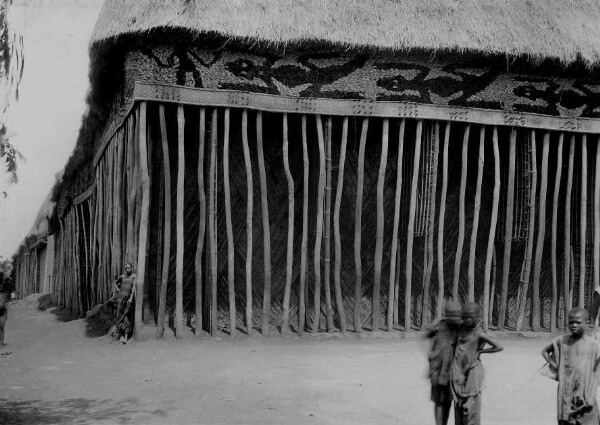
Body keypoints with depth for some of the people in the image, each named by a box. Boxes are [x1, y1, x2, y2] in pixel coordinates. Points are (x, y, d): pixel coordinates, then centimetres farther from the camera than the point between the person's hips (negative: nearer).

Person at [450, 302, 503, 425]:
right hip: (458, 370, 6)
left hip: (472, 371, -6)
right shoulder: (462, 328, 3)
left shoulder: (479, 334, -14)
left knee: (471, 404, -4)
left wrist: (480, 351, -11)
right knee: (458, 403, 9)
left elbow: (499, 347, -15)